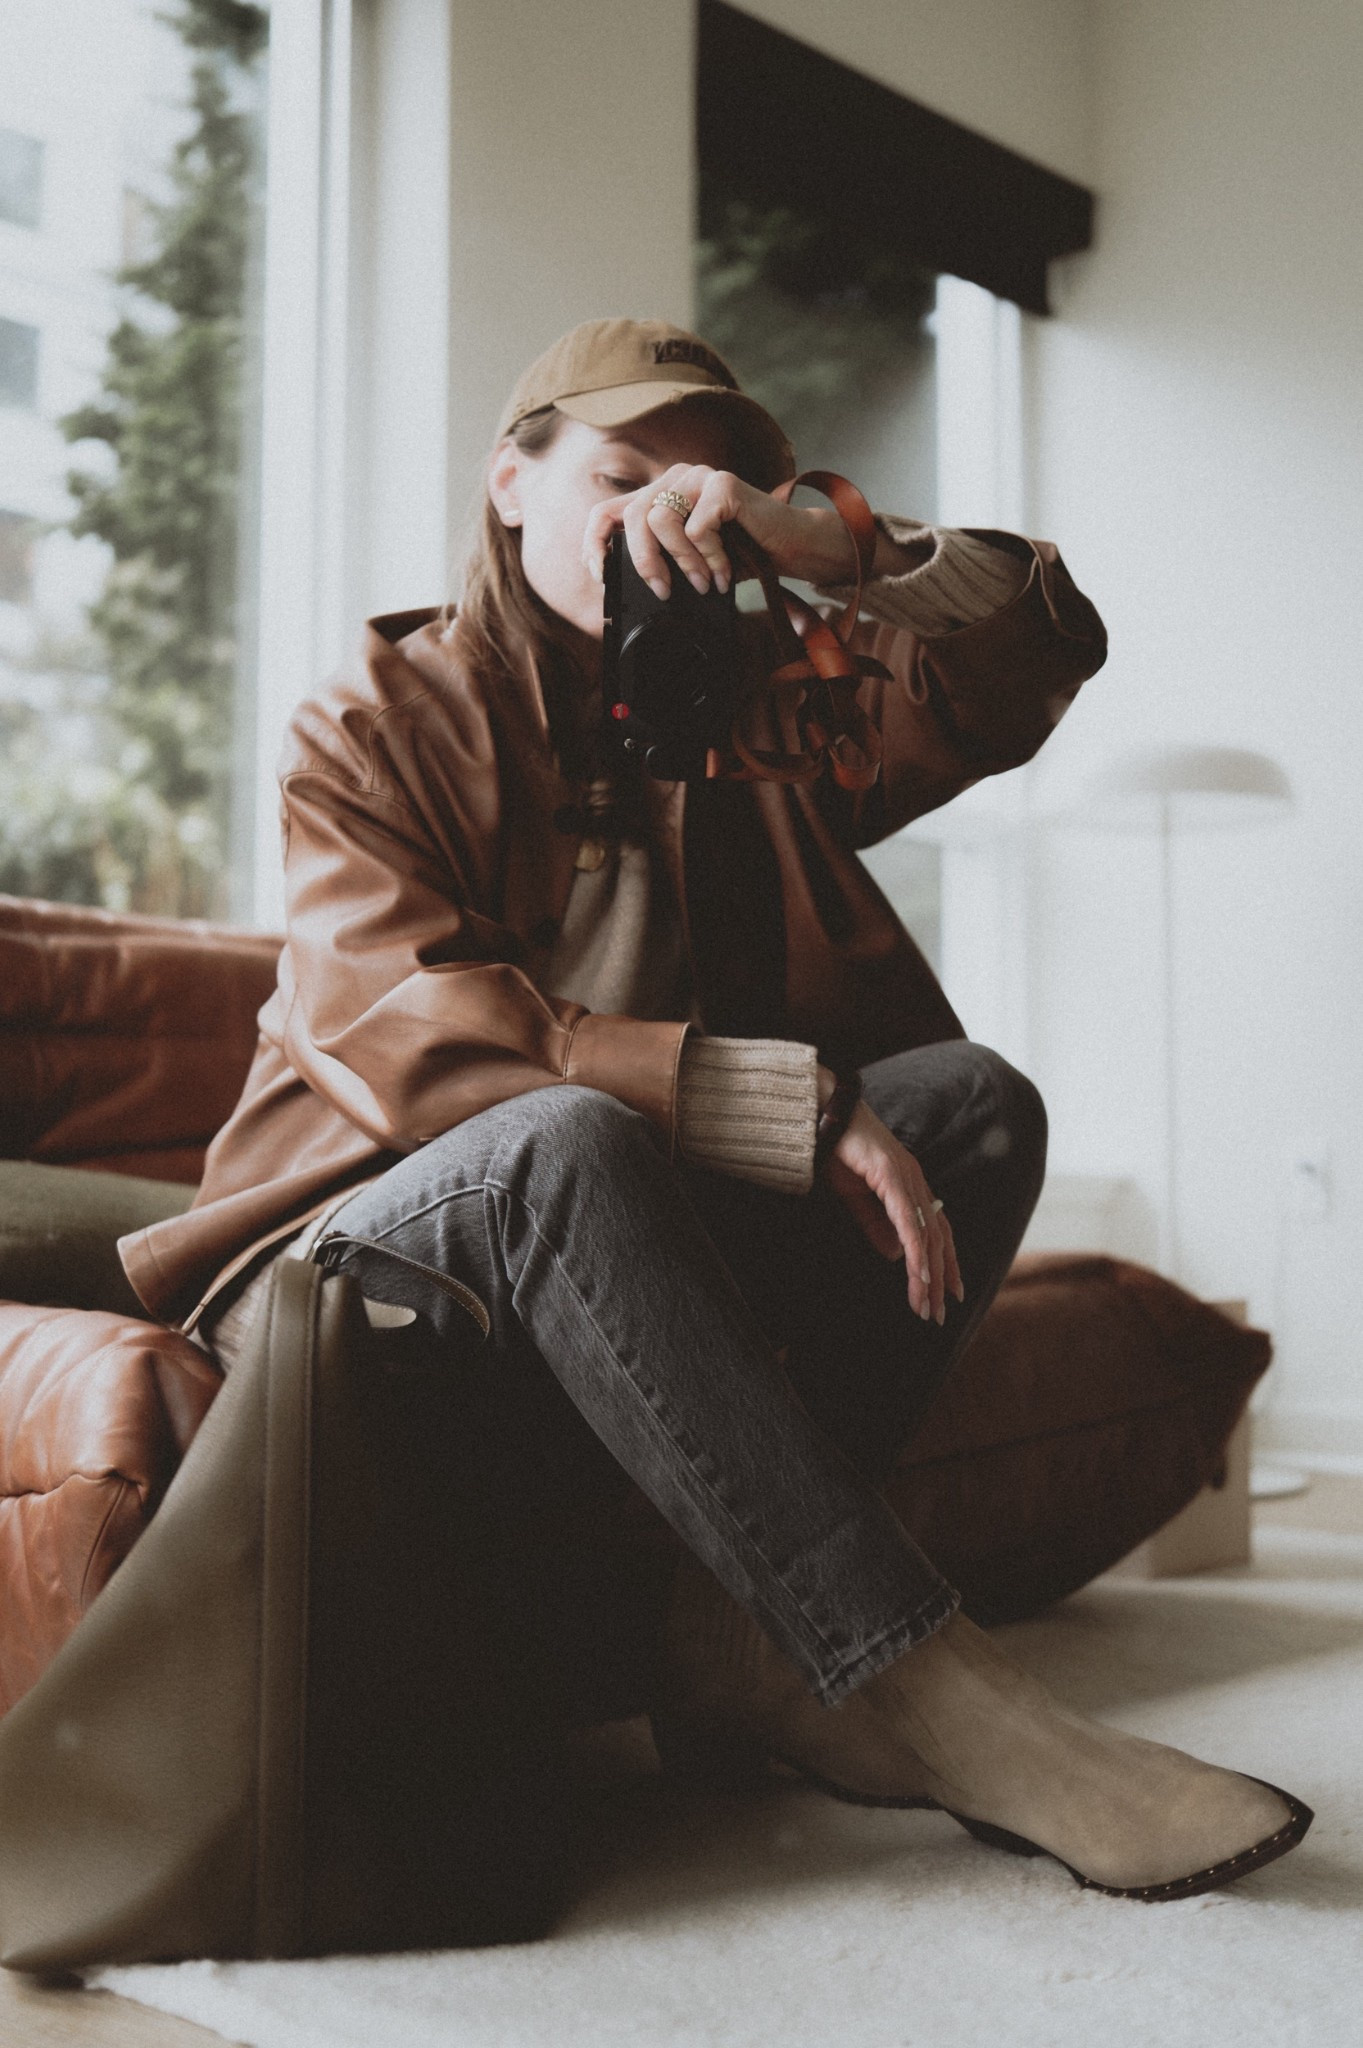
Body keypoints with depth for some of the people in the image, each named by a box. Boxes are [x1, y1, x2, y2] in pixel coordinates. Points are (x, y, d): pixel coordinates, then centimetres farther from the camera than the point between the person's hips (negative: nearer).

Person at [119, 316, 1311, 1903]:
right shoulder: (372, 727, -2)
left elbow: (1039, 654, 4)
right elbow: (415, 1038, -20)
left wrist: (821, 546, -16)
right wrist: (798, 1110, -28)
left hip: (643, 1239, 5)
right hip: (379, 1235, -4)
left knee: (974, 1098, -16)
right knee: (568, 1144, -37)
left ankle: (736, 1635, -28)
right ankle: (934, 1699, -37)